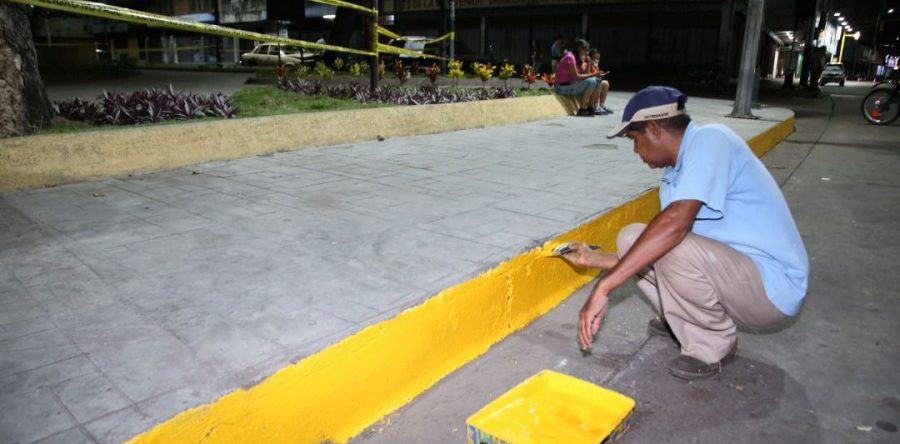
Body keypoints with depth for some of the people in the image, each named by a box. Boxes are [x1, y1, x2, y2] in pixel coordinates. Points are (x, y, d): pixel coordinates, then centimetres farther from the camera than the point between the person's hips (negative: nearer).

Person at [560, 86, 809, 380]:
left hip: (773, 288, -8)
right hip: (727, 272, 8)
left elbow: (675, 223, -35)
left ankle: (712, 345, -4)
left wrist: (603, 288, -36)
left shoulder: (709, 139, -20)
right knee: (633, 239, 3)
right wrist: (596, 259, 13)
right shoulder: (673, 176, 5)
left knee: (674, 248, -32)